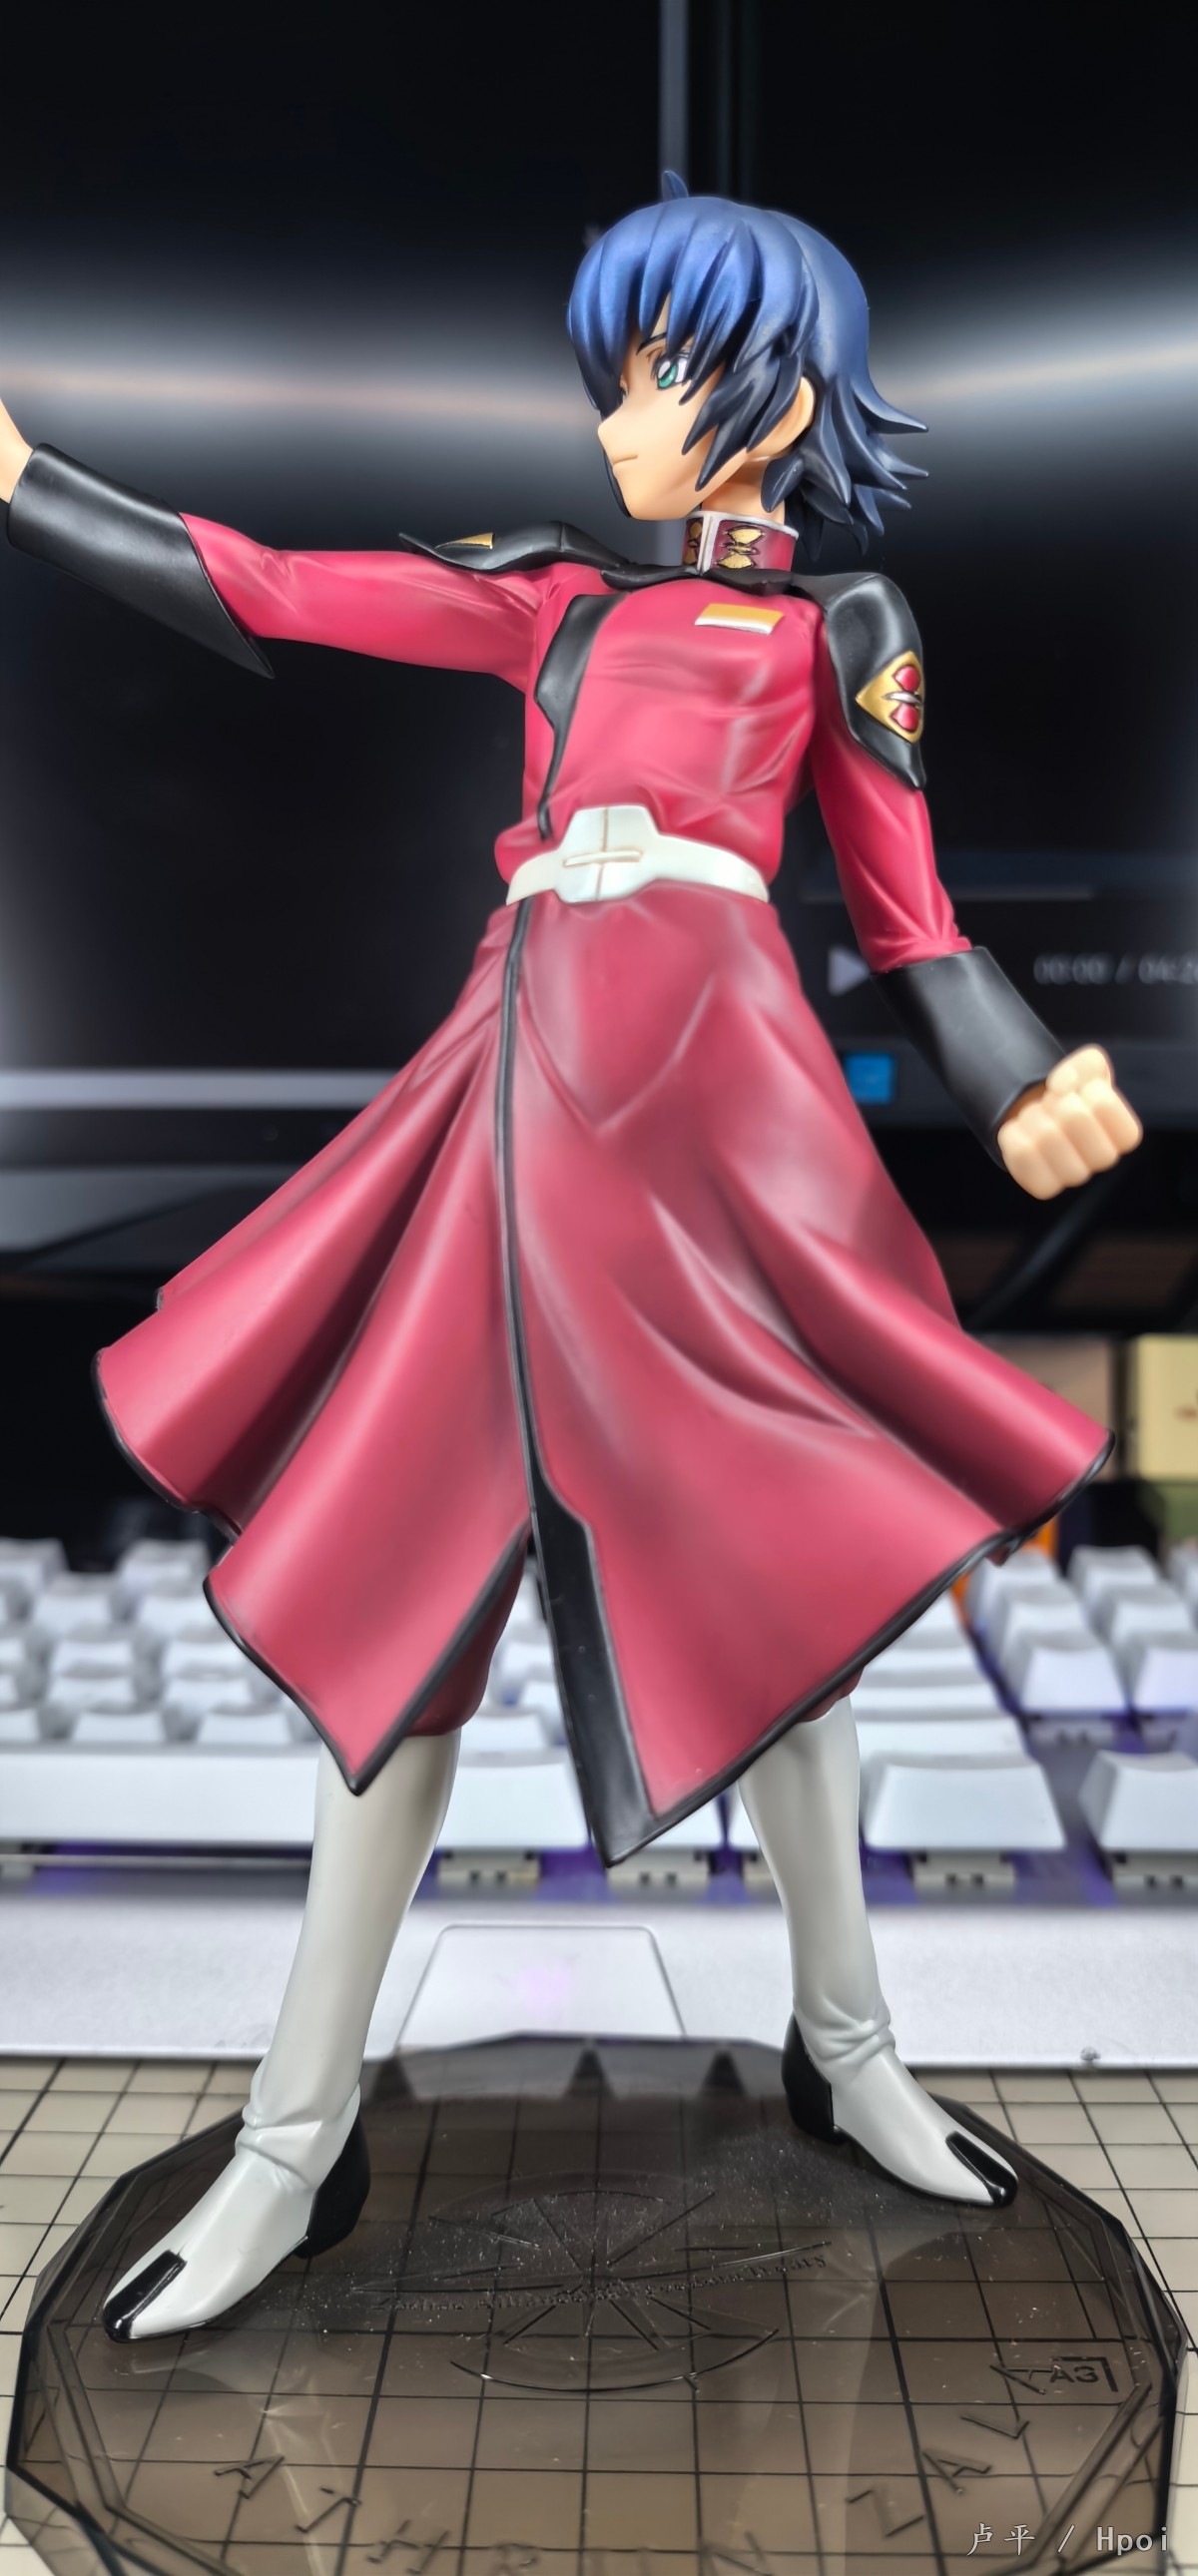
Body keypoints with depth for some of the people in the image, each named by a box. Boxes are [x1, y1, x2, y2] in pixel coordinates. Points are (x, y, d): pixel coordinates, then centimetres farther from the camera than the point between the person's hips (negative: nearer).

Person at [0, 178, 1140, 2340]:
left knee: (779, 1575, 2)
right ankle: (299, 2138, 9)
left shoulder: (841, 619, 13)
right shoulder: (554, 591, 21)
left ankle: (845, 2045, 25)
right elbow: (267, 597, 19)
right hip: (522, 1095, 3)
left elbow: (906, 915, 7)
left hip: (718, 1100, -3)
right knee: (401, 1586, -1)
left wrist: (1022, 1091, -10)